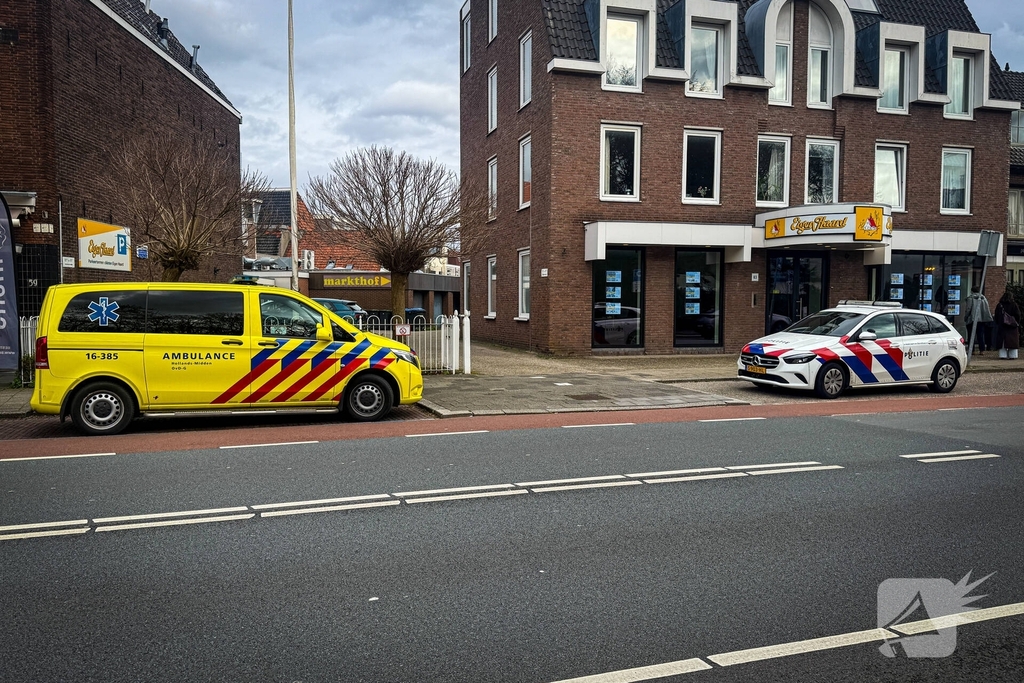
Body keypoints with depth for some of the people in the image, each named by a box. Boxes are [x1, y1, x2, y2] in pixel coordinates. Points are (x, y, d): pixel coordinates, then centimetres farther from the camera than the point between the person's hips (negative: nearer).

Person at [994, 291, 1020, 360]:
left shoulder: (999, 305, 2)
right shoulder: (1014, 305, -4)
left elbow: (996, 316, 6)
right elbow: (1018, 315, -2)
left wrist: (998, 324, 13)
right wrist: (1017, 324, 9)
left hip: (1002, 326, 2)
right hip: (1012, 326, -2)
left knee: (1002, 340, 3)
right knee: (1012, 341, 1)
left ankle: (1003, 355, 1)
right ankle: (1012, 355, 0)